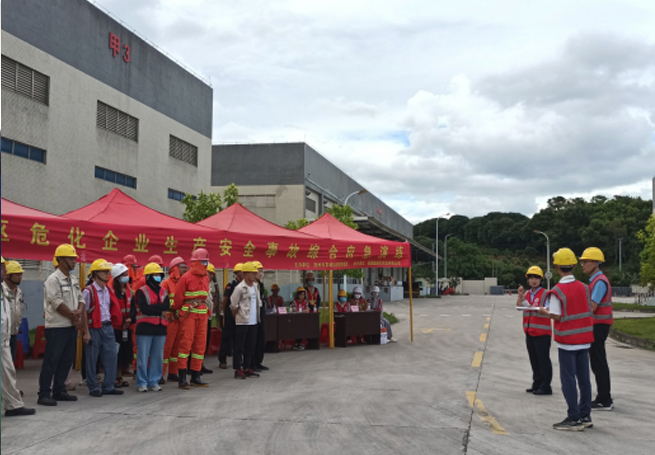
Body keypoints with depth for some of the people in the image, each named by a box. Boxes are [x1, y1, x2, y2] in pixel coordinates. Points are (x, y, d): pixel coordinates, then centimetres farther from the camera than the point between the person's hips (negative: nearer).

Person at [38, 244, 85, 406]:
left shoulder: (73, 279, 14)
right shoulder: (53, 280, -11)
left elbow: (80, 299, 13)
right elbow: (58, 303, -17)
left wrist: (79, 311, -9)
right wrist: (74, 318, -11)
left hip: (72, 326, 8)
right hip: (56, 327, -8)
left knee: (66, 360, 11)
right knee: (51, 360, -5)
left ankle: (59, 390, 21)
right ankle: (44, 394, 0)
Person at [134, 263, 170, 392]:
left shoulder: (164, 292, 13)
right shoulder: (142, 291, -2)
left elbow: (167, 306, -3)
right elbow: (144, 308, -16)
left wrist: (152, 308, -15)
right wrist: (160, 310, -10)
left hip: (160, 328, 5)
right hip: (145, 328, -5)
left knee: (158, 357, 7)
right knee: (143, 356, -2)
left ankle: (153, 382, 16)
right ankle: (142, 383, 6)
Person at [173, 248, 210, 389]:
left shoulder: (206, 278, 12)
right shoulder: (186, 277, -9)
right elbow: (178, 297, -5)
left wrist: (205, 309, 11)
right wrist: (178, 311, 4)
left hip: (202, 314, 7)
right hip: (188, 314, -7)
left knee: (200, 344, 8)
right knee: (185, 343, -6)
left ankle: (195, 377, 17)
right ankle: (182, 378, 0)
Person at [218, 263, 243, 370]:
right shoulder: (231, 285, -9)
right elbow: (224, 300, -5)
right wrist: (224, 314, -2)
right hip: (230, 316, -6)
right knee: (226, 338, 1)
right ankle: (222, 360, 10)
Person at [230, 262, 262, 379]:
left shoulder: (255, 286, 9)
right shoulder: (240, 288, -13)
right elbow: (233, 305, -9)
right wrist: (238, 317, 0)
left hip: (253, 321, 7)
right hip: (242, 322, -7)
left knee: (251, 346, 10)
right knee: (239, 346, 0)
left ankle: (247, 368, 18)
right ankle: (238, 370, 5)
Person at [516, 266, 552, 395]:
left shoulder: (545, 293, -7)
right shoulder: (527, 294, 14)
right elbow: (518, 306, 8)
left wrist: (536, 309, -28)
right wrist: (520, 295, -7)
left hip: (542, 332, -7)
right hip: (529, 331, 7)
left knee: (543, 360, -5)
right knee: (534, 360, 14)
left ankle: (545, 386, 0)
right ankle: (537, 384, 23)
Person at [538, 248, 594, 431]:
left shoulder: (557, 291, -15)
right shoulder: (584, 287, 2)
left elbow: (557, 316, -16)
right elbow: (589, 310, 8)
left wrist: (544, 312, 2)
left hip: (567, 341, -6)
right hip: (584, 340, 6)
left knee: (568, 379, 1)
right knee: (583, 378, 12)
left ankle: (574, 419, 3)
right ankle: (585, 416, 20)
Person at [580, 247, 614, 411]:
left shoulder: (600, 281, -16)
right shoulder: (595, 280, 17)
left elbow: (591, 307, -22)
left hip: (598, 326, -10)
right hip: (596, 325, 10)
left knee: (598, 363, -6)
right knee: (598, 363, 14)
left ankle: (604, 401, -1)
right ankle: (604, 398, 22)